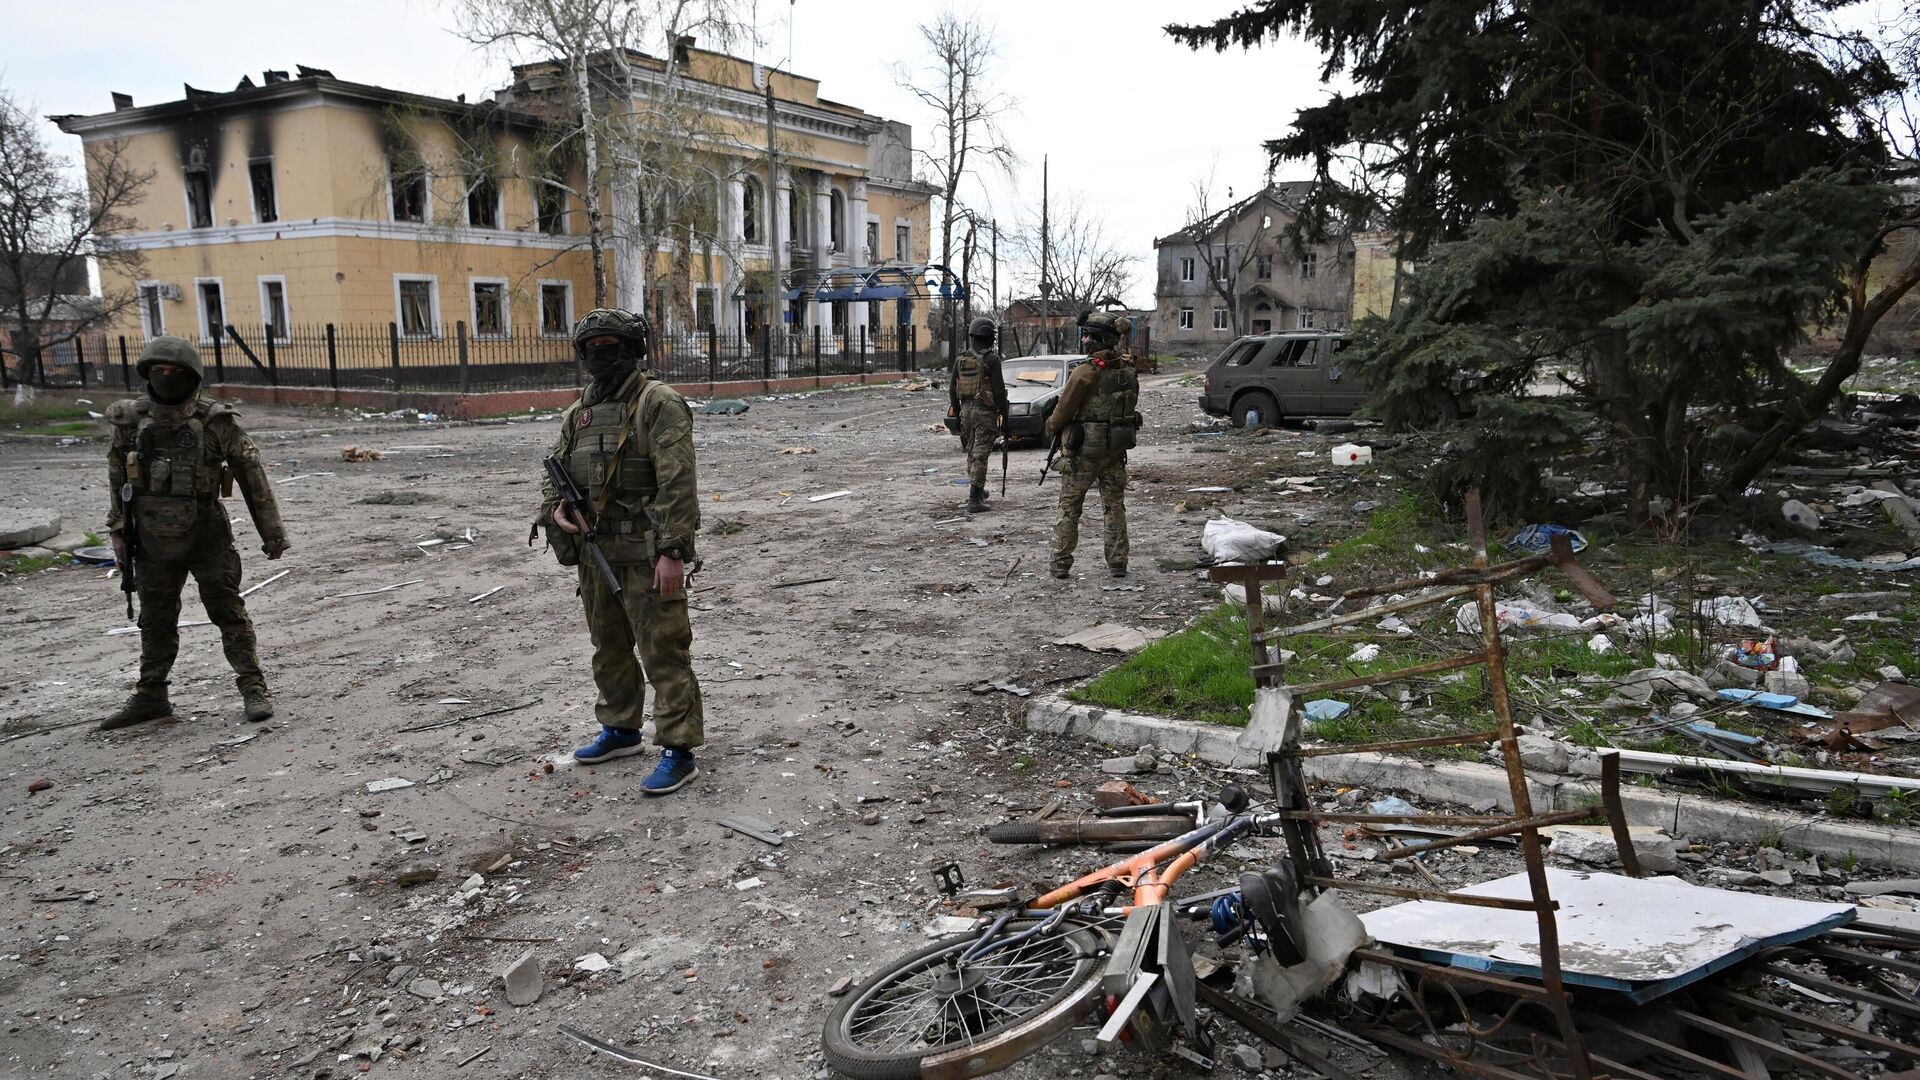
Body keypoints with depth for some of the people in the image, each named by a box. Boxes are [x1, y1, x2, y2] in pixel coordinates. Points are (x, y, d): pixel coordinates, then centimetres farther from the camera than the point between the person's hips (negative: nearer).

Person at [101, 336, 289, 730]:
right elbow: (117, 476, 11)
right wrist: (118, 528, 10)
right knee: (155, 621, 13)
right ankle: (150, 697, 25)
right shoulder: (130, 421, 0)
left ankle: (254, 688, 6)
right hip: (153, 540, 4)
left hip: (205, 535, -4)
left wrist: (272, 532, -6)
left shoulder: (216, 422, -10)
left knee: (228, 611, -1)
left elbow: (252, 475, -6)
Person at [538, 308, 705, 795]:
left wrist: (673, 550, -22)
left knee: (664, 653, -4)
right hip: (595, 554, 8)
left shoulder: (659, 403, -10)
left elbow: (677, 483, -17)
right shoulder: (578, 411, 14)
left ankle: (679, 751, 2)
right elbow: (554, 470, 20)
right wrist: (555, 508, -2)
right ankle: (620, 730, 36)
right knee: (609, 649, 19)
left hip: (645, 555, -8)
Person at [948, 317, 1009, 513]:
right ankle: (974, 500, -7)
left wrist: (956, 413, 19)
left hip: (966, 409, 6)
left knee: (972, 452, 19)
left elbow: (952, 389, 10)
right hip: (985, 411, -6)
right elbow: (999, 390, -14)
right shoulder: (991, 359, -12)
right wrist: (1004, 415, -7)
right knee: (980, 456, -5)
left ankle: (978, 491, 32)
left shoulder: (960, 359, 5)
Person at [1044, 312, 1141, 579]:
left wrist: (1051, 427, 7)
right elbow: (1130, 405, 11)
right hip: (1116, 448, 5)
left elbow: (1064, 408, -11)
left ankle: (1060, 564, 9)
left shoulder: (1086, 372, -18)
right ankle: (1117, 564, 14)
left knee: (1069, 508, 7)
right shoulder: (1128, 370, 2)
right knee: (1115, 507, 14)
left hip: (1083, 449, -5)